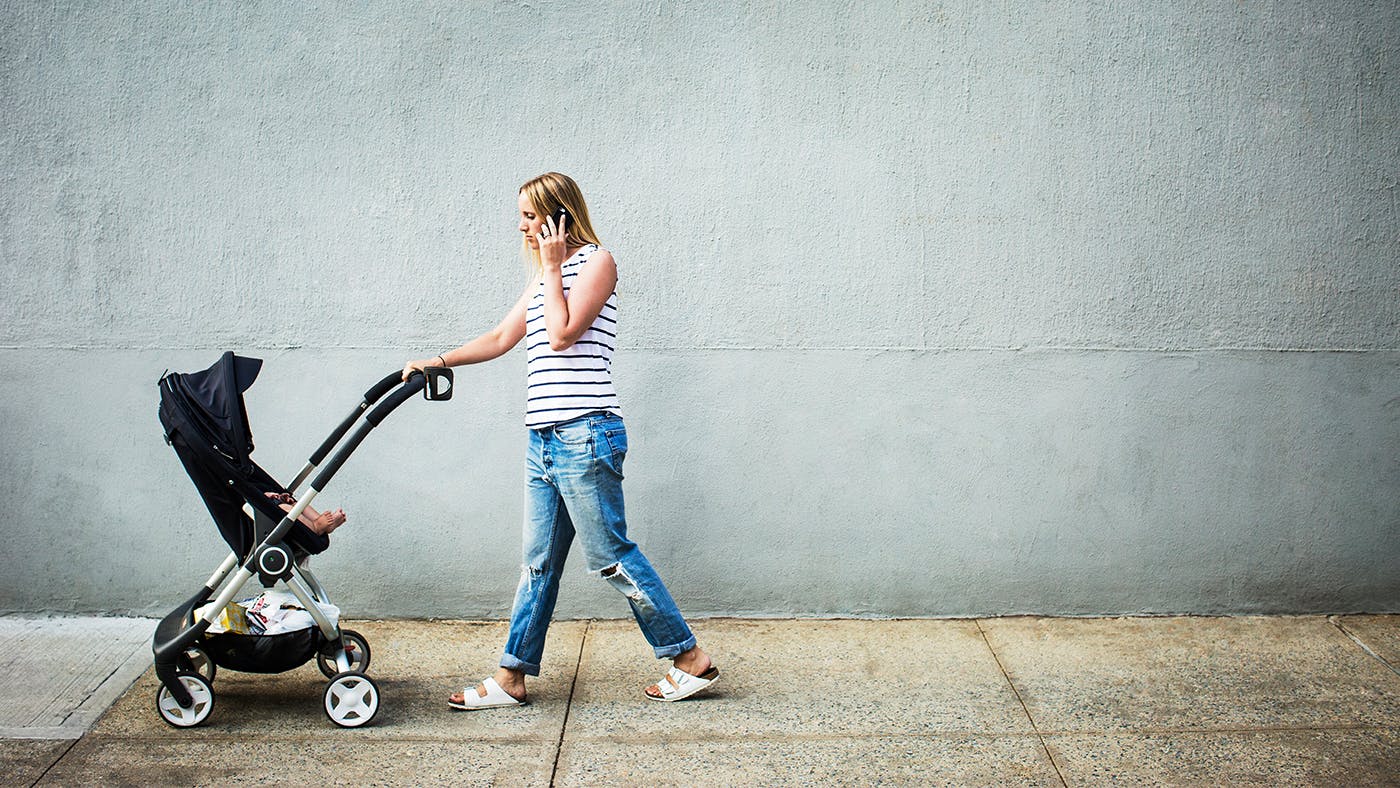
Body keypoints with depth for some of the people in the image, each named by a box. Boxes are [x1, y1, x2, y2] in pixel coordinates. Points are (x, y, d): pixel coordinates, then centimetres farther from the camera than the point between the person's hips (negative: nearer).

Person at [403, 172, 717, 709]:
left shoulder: (596, 261, -3)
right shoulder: (542, 280, 22)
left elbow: (562, 333, -13)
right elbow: (502, 337, 26)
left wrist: (552, 267, -5)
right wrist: (438, 361, 21)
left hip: (584, 437, -8)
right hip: (543, 439, 8)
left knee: (610, 556, -5)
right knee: (538, 562, 11)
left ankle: (691, 659, 4)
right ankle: (512, 677, 16)